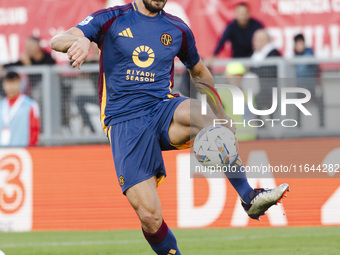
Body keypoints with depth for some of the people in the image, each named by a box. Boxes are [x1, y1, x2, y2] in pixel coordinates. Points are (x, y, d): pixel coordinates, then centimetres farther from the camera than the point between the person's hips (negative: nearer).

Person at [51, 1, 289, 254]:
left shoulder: (178, 29, 14)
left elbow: (199, 72, 31)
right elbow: (57, 41, -6)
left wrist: (220, 115, 33)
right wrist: (79, 40, -30)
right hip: (123, 122, -2)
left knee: (201, 112, -36)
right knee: (150, 216, -18)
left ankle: (249, 198, -28)